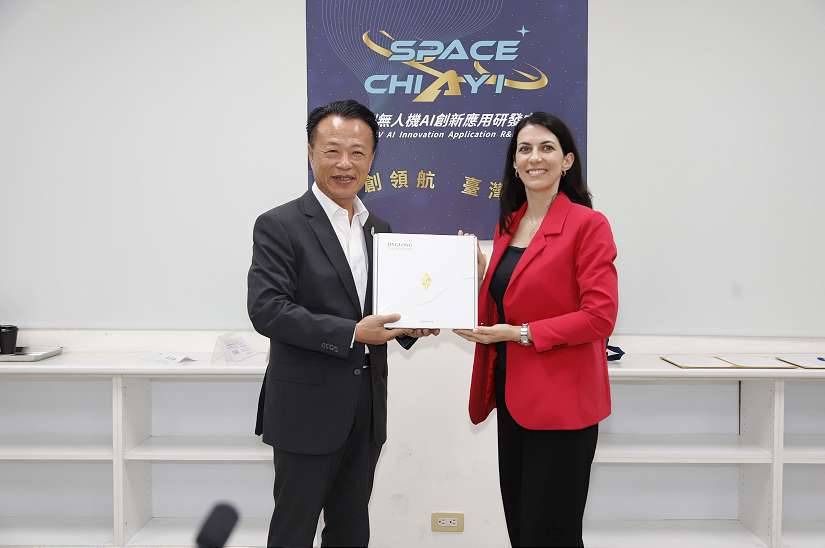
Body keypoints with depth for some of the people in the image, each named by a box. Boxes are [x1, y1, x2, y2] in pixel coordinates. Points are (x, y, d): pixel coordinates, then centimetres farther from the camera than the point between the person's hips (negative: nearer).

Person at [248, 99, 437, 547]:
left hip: (367, 408, 6)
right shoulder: (279, 226, -10)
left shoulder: (380, 230, 10)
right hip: (307, 408, -6)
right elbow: (266, 310, -19)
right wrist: (351, 333, -24)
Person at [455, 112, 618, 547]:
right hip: (513, 396, 7)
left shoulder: (587, 224, -11)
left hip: (561, 402, -7)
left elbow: (599, 316, -17)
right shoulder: (507, 224, 11)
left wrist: (521, 333, -20)